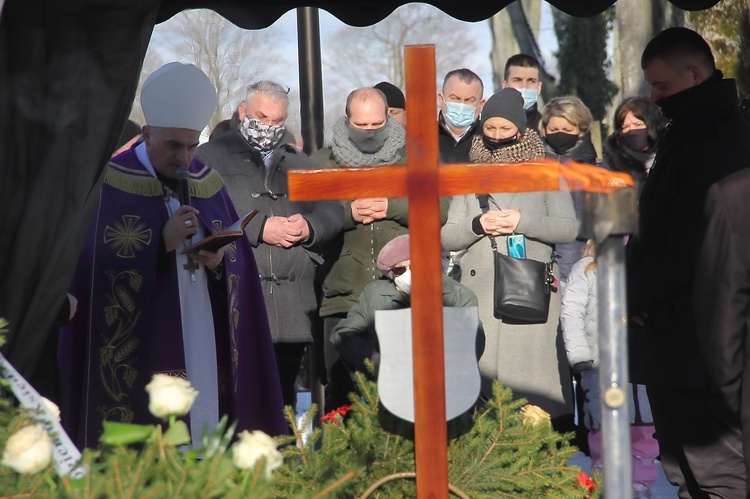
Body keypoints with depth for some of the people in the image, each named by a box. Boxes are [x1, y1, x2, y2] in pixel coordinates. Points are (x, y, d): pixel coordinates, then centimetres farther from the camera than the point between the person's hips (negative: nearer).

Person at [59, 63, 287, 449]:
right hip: (139, 347, -4)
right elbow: (98, 267, -11)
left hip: (204, 343, 5)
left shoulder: (208, 184, 11)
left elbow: (240, 260, 12)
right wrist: (162, 243, -19)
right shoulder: (110, 185, -5)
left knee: (205, 420, 2)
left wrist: (220, 261, -10)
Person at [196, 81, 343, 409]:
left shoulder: (298, 162, 24)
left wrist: (309, 227, -7)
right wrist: (260, 229, -14)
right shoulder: (211, 157, 6)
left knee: (283, 402, 11)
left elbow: (332, 210, 15)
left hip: (293, 307, 5)